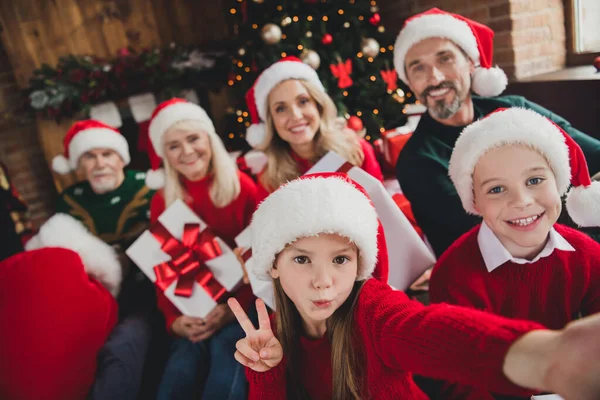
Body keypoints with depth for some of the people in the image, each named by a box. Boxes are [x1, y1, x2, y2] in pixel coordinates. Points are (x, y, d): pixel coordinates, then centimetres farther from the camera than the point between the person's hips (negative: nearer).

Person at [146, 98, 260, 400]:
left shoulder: (243, 188, -3)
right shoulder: (162, 202, 5)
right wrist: (173, 319, -13)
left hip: (241, 300, -1)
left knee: (226, 347, -30)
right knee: (185, 359, -26)